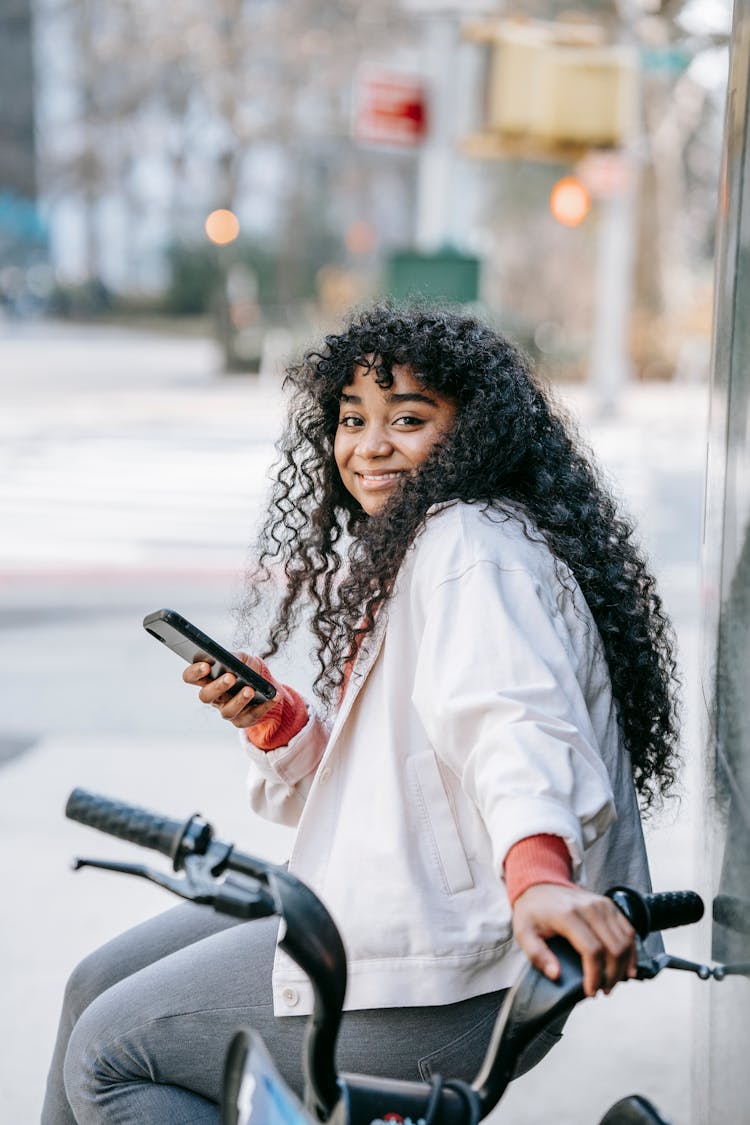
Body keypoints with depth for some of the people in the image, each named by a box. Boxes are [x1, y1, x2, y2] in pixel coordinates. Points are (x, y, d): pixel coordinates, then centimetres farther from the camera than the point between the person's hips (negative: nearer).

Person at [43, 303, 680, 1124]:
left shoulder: (469, 547, -15)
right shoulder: (408, 555, 18)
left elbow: (516, 719, -34)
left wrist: (538, 873, -51)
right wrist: (272, 719, -2)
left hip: (449, 981, -11)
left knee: (106, 1059, -5)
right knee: (100, 985, 18)